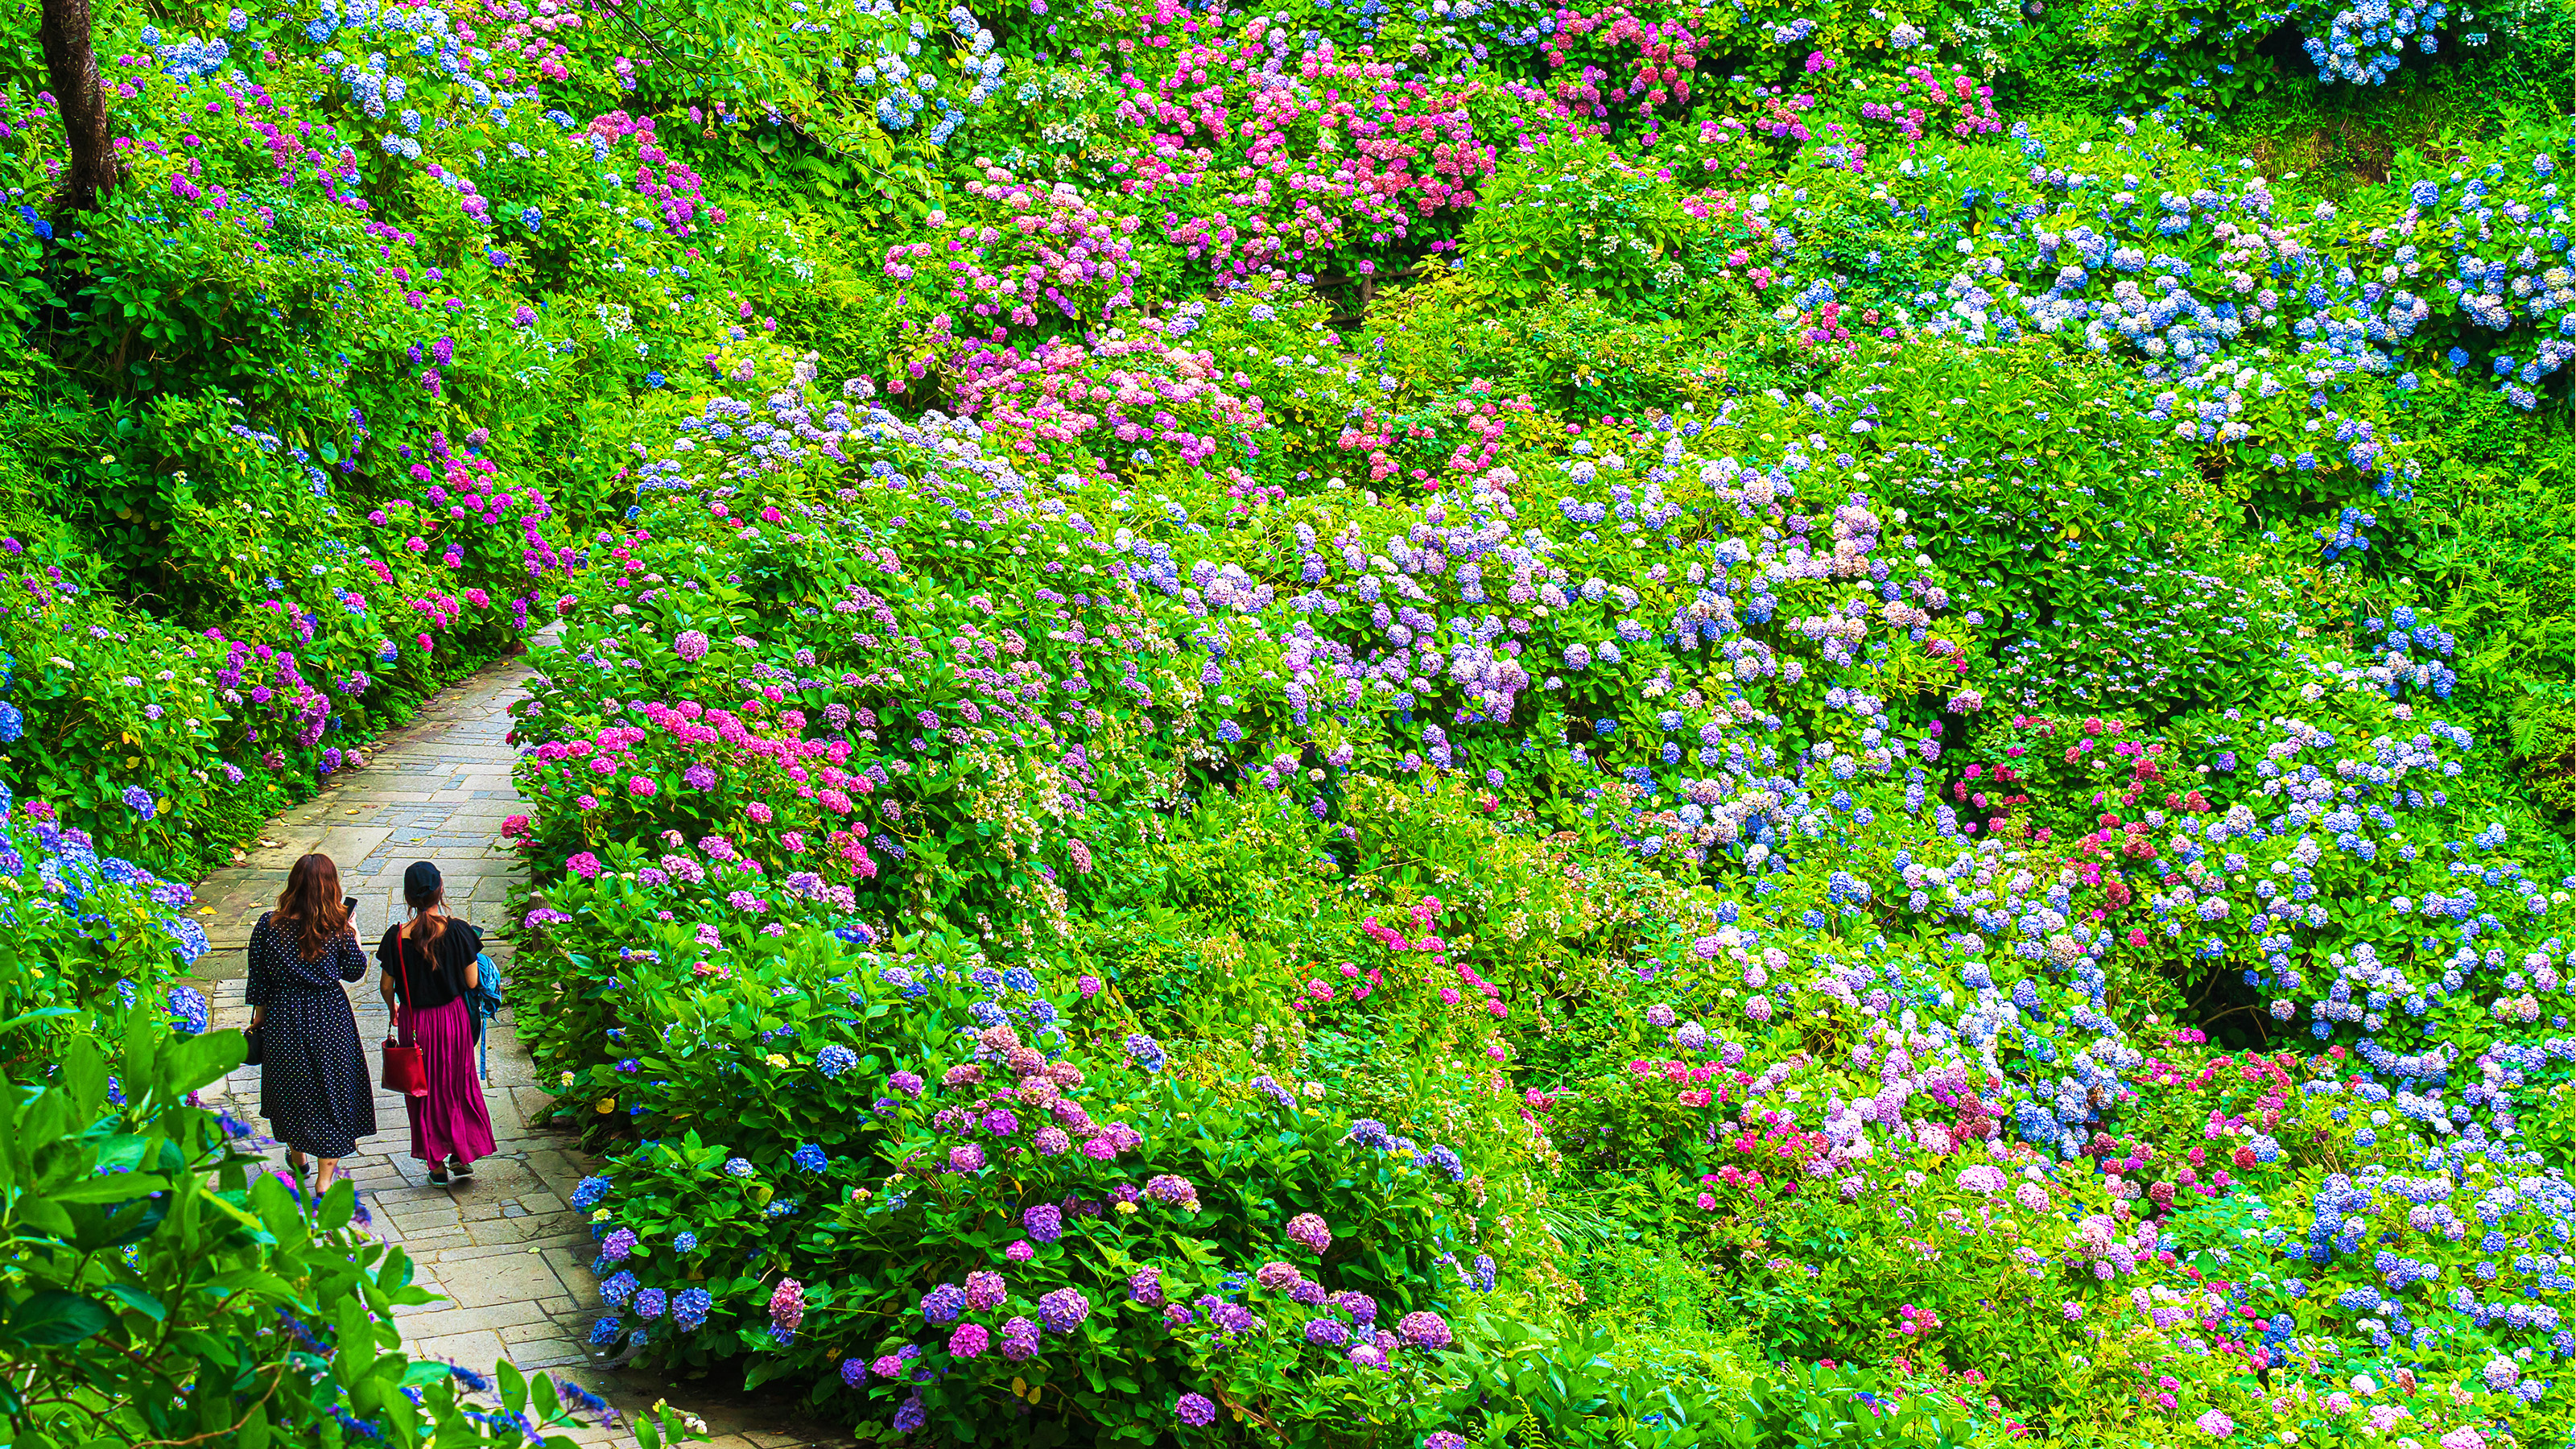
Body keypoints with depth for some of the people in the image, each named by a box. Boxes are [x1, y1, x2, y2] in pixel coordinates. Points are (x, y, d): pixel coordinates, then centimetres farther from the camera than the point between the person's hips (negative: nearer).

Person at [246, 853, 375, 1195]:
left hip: (284, 1018, 2)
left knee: (290, 1087, 22)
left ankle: (297, 1156, 43)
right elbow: (355, 972, -1)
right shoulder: (338, 930, -14)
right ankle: (326, 1177, 13)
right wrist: (353, 936, 10)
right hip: (331, 1017, -1)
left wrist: (258, 1020, 9)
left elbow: (259, 982, -3)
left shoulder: (268, 927, -10)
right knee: (334, 1090, 11)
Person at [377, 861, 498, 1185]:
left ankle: (436, 1164, 19)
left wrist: (393, 1010, 16)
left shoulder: (397, 937, -13)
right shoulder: (458, 931, -15)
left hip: (415, 1022, 0)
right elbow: (472, 982, -10)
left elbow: (387, 986, -4)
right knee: (458, 1084, 19)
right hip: (453, 1018, 0)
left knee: (425, 1090, 14)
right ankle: (463, 1156, 17)